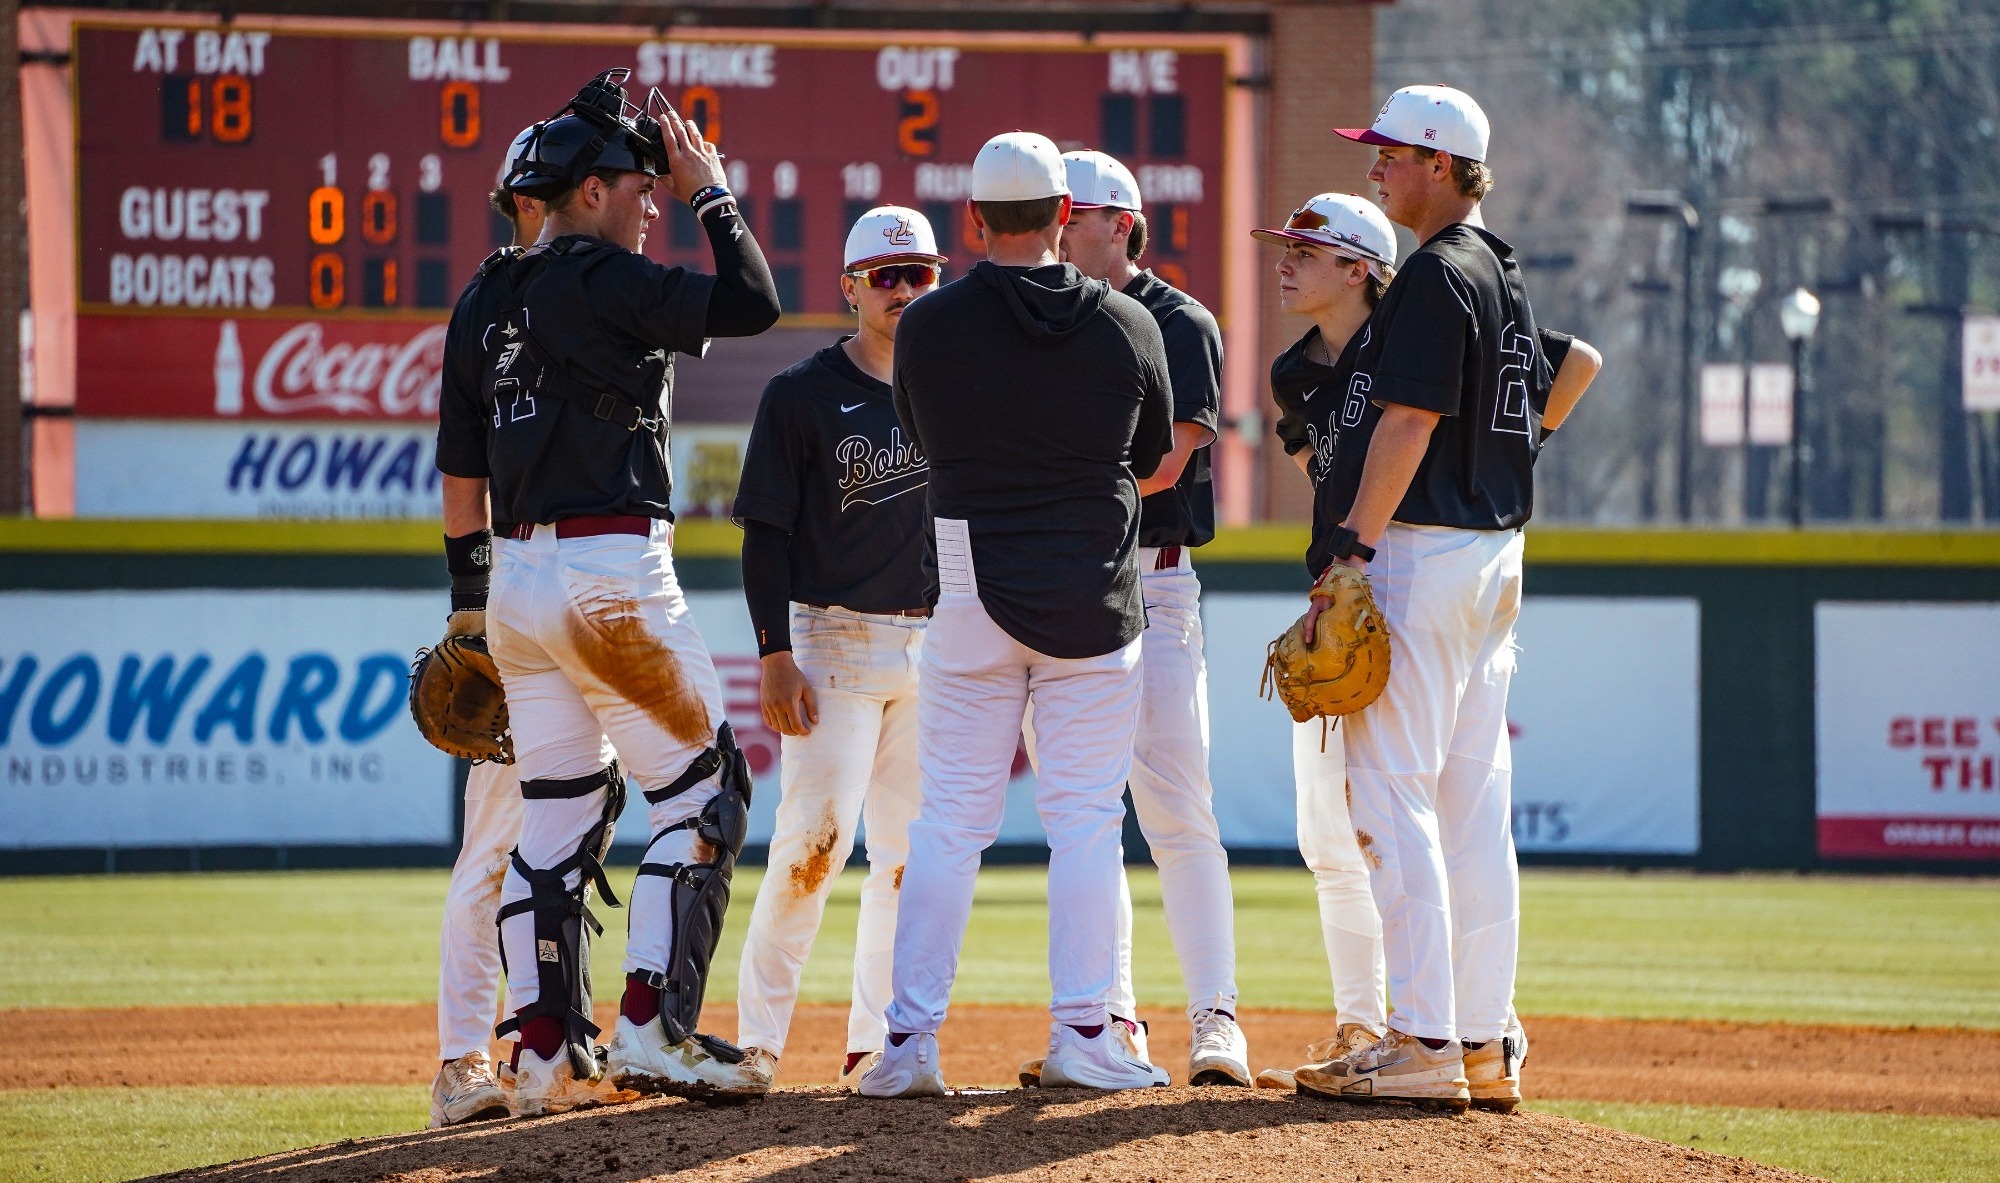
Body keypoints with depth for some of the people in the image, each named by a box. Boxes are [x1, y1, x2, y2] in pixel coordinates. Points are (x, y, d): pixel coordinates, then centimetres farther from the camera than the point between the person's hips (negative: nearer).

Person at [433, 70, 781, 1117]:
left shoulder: (482, 302, 14)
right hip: (612, 575, -8)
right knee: (701, 792, 0)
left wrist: (469, 601, 19)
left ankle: (545, 1055, 8)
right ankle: (653, 1030, -7)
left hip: (517, 579, 8)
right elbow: (752, 304, -13)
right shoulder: (601, 279, -10)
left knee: (556, 813, 11)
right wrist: (710, 193, -1)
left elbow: (460, 471, 15)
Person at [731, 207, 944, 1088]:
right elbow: (766, 533, -4)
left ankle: (875, 1045, 10)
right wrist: (775, 654, -13)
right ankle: (757, 1037, -9)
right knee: (815, 839, -15)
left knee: (909, 851, 4)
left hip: (933, 648, 5)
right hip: (833, 642, -5)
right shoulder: (802, 394, -2)